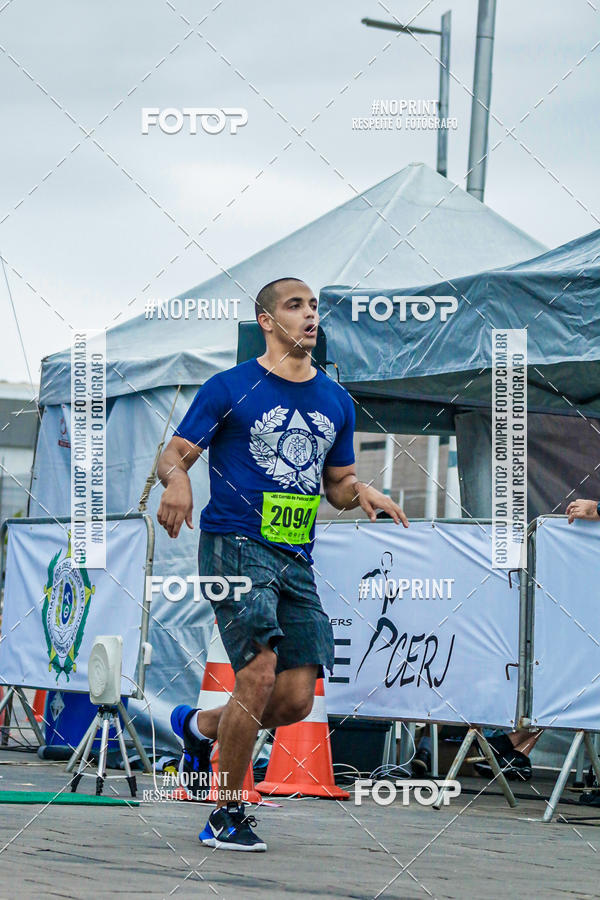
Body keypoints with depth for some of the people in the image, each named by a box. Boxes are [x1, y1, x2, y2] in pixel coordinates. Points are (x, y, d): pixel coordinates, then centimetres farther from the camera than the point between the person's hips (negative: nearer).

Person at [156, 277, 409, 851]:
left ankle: (199, 725, 26)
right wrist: (177, 479, -23)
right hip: (234, 545, -6)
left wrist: (361, 493, 1)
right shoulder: (229, 389, 0)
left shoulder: (336, 402, 16)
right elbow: (174, 454, 1)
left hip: (296, 560, 6)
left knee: (296, 700, -4)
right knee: (260, 673, -20)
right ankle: (226, 816, -6)